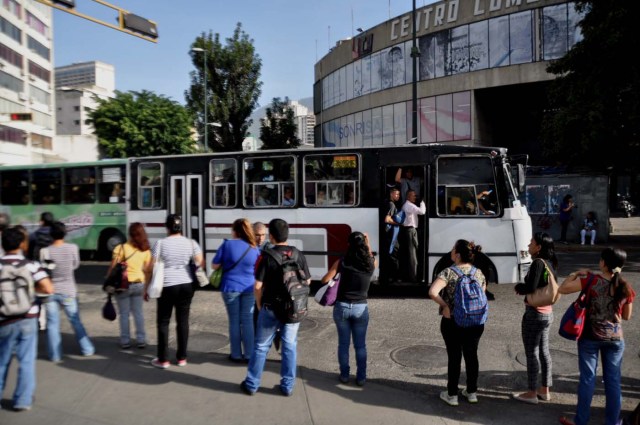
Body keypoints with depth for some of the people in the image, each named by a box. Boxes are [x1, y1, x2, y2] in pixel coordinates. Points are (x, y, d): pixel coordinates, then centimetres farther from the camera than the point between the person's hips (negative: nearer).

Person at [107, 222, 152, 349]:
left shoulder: (121, 248, -12)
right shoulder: (146, 250, -1)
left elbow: (112, 267, -12)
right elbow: (146, 270, 3)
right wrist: (146, 287, 11)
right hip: (139, 284, 3)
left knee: (124, 314, 8)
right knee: (138, 312, 13)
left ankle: (125, 341, 13)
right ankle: (141, 340, 15)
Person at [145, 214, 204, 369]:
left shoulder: (160, 243, -6)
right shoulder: (191, 243, 1)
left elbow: (151, 268, -5)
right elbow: (201, 264, 0)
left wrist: (146, 288, 4)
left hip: (167, 286, -2)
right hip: (186, 285, 3)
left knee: (163, 322, 9)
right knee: (183, 321, 10)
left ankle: (163, 360, 12)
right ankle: (182, 358, 16)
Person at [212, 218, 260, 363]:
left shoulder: (227, 244, -7)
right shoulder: (254, 248, 2)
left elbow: (214, 266, -3)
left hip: (230, 288, -2)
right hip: (249, 289, 2)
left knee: (234, 321, 8)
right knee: (248, 320, 8)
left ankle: (236, 355, 16)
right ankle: (249, 355, 11)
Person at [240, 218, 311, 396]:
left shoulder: (267, 257, -13)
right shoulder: (299, 255, -1)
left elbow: (258, 286, -12)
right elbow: (307, 282, 6)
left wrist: (259, 305, 4)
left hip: (271, 308, -3)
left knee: (261, 347, 10)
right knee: (290, 347, 11)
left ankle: (251, 384, 20)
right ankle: (287, 386, 17)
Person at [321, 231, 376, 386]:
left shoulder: (342, 262, -9)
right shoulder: (371, 263, -6)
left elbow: (325, 280, -3)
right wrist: (367, 244, 19)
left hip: (342, 307, 0)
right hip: (361, 308, 1)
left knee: (343, 343, 13)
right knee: (360, 345, 12)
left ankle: (344, 375, 20)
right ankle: (361, 377, 18)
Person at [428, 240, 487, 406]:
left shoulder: (449, 272, -16)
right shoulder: (479, 272, 0)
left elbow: (432, 292, -28)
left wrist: (445, 306, -16)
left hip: (452, 322, -4)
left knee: (454, 357, 7)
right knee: (471, 355, 15)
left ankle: (452, 395, 17)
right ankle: (472, 392, 28)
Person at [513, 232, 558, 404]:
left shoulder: (538, 263, -19)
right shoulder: (549, 263, 8)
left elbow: (530, 288, -24)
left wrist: (518, 287, -5)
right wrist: (524, 288, 3)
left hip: (534, 313, -9)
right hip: (547, 312, 9)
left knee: (531, 353, 1)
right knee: (544, 351, 17)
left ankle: (531, 393, 11)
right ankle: (545, 390, 27)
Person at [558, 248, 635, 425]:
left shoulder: (592, 280, -15)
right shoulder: (626, 287, -3)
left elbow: (563, 288, -13)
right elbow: (626, 316, 7)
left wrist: (576, 273, -1)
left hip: (590, 337, -3)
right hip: (615, 338, 3)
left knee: (588, 378, 6)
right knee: (613, 380, 12)